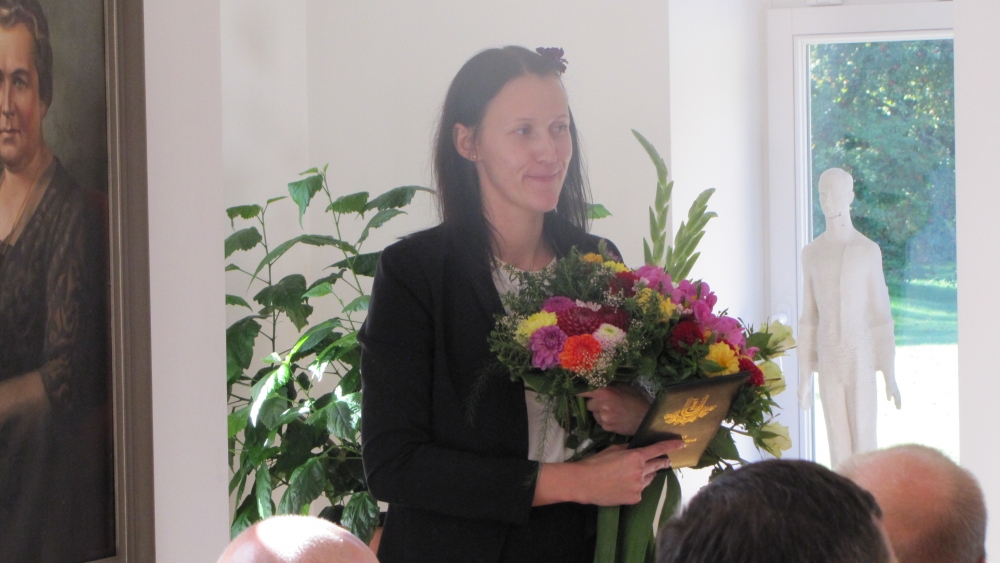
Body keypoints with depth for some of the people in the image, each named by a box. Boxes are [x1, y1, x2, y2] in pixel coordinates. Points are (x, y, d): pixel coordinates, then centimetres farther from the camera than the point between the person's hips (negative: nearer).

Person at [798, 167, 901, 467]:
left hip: (861, 358, -3)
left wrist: (890, 374, -3)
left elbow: (881, 315, -1)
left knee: (864, 445, -5)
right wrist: (804, 377, 9)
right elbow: (808, 318, 10)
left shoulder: (868, 251, -3)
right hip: (828, 361, 3)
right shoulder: (811, 254, 7)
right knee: (838, 447, 4)